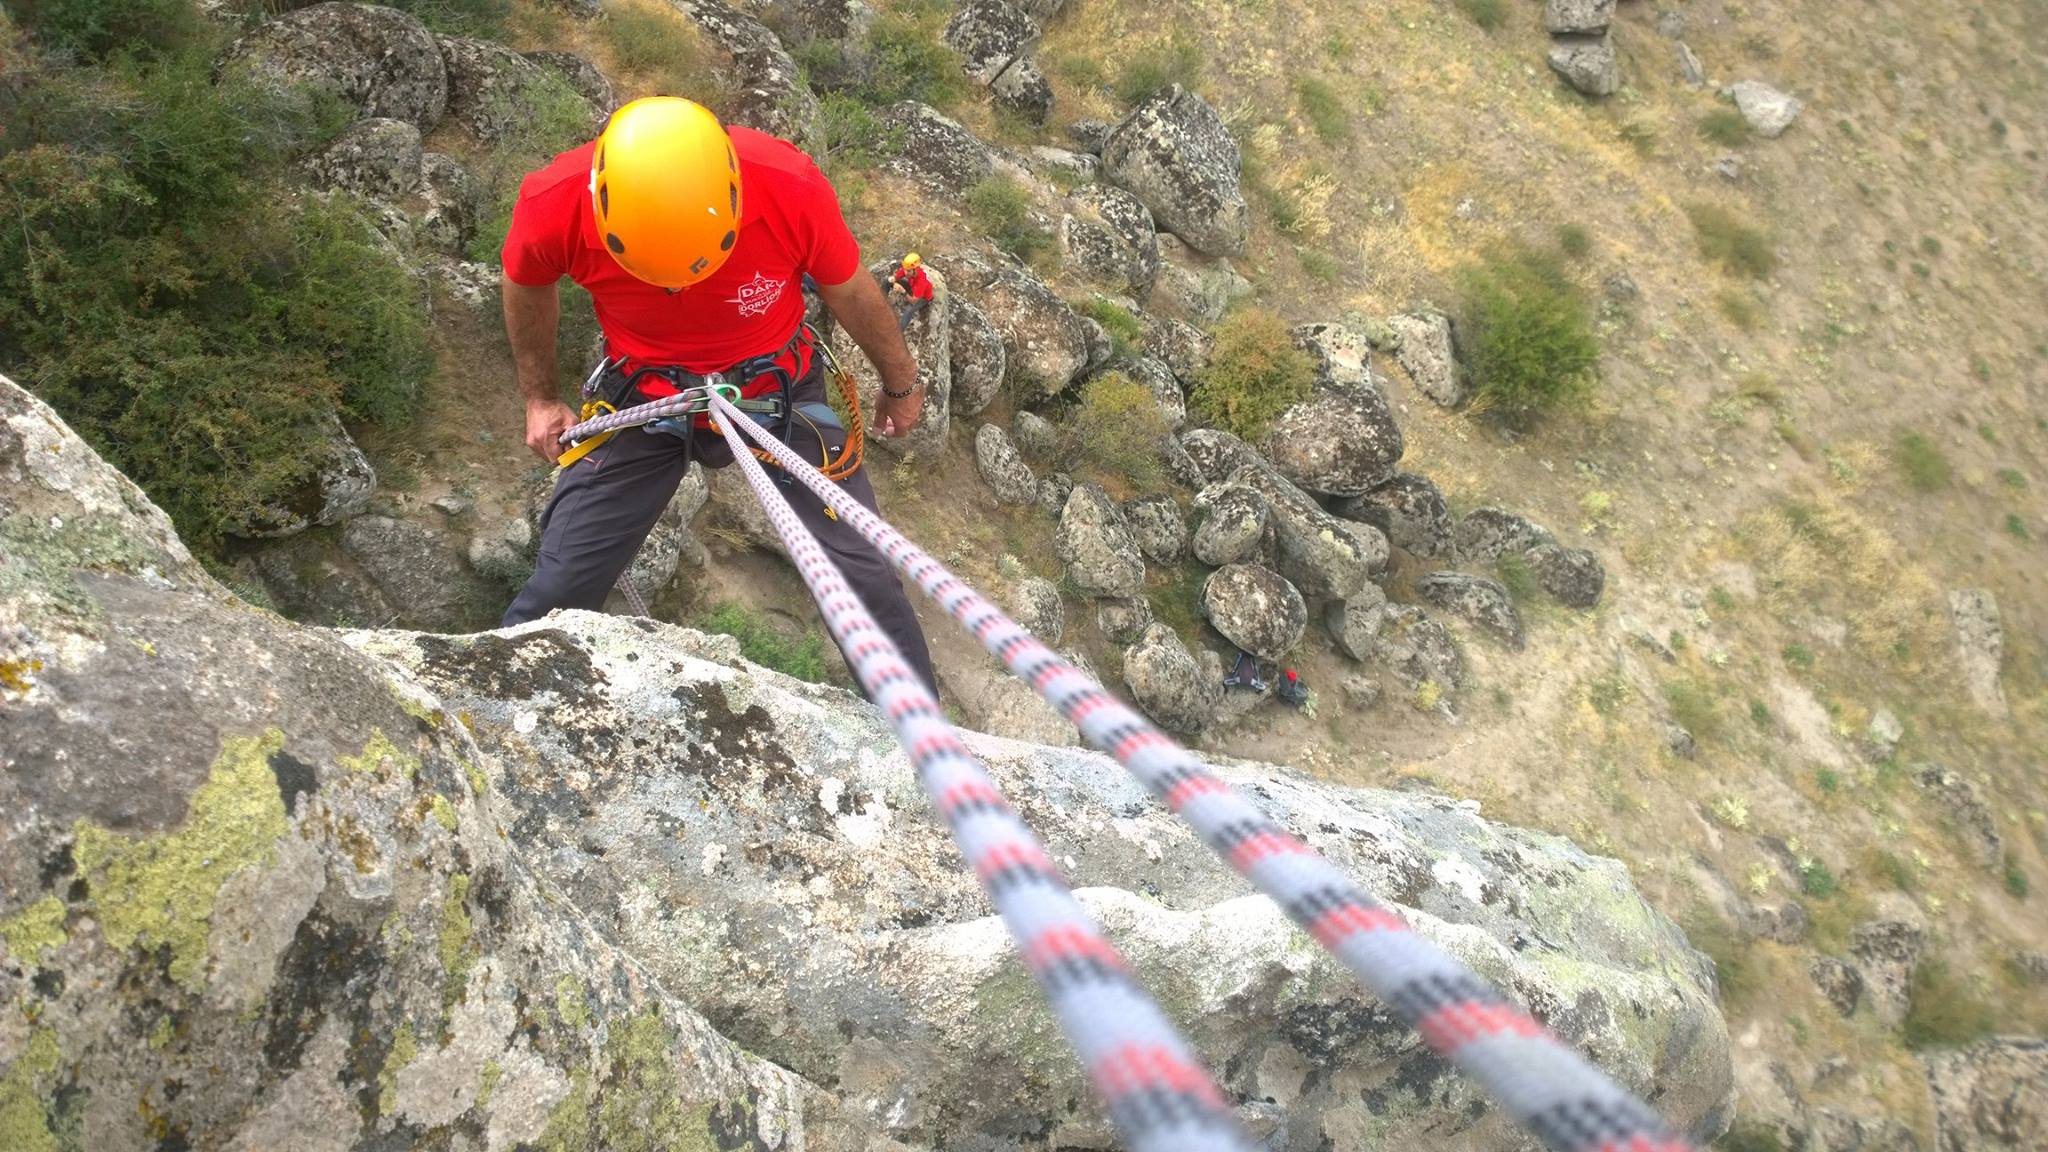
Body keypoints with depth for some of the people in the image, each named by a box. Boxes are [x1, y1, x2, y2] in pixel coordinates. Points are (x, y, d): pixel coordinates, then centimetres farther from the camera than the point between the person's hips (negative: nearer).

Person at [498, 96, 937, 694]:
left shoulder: (792, 189, -31)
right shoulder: (555, 206, -28)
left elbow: (850, 290, -8)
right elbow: (527, 288, -1)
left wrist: (901, 383, 8)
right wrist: (539, 397, 12)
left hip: (776, 390, 0)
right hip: (640, 396, 1)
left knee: (863, 575, -3)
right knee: (558, 589, -3)